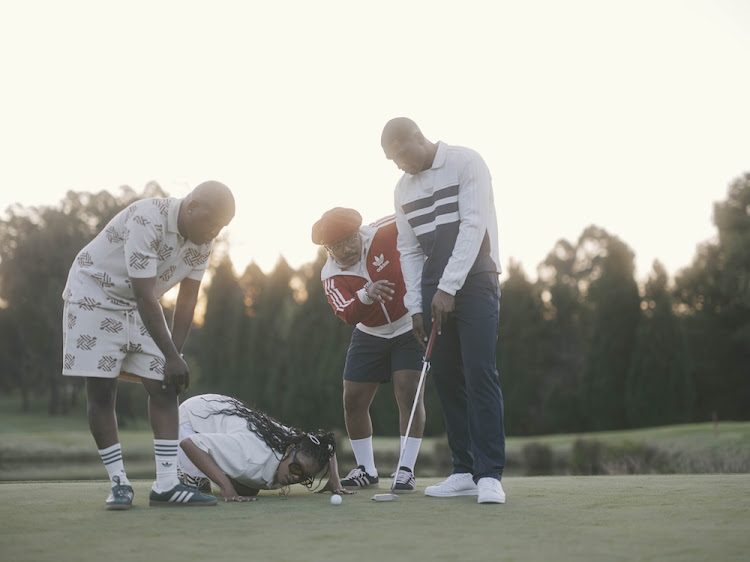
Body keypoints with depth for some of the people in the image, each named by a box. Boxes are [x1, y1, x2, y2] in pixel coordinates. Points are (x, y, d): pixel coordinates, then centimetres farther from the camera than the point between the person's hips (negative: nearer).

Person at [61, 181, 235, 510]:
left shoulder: (203, 239, -8)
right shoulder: (148, 221, -32)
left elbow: (187, 299, -1)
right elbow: (145, 297, -32)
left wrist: (175, 353, -7)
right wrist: (172, 357, -30)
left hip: (140, 307, 7)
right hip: (94, 296, -7)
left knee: (164, 388, -3)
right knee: (101, 392, -7)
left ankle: (166, 485, -4)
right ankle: (119, 483, 2)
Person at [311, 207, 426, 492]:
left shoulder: (382, 233, -21)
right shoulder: (331, 276, -15)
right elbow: (348, 314, -30)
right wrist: (367, 294, -49)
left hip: (409, 327, -3)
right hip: (369, 334, 4)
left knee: (409, 394, -15)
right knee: (353, 400, 2)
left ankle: (406, 470, -8)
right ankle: (366, 471, 17)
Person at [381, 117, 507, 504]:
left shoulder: (465, 163, -6)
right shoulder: (404, 188, 13)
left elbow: (474, 226, -14)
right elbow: (409, 250, 15)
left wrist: (448, 288, -18)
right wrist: (415, 305, 5)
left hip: (473, 281, -6)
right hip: (434, 290, 6)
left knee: (480, 375, -13)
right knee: (446, 379, 2)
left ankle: (489, 474, -14)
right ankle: (465, 472, 6)